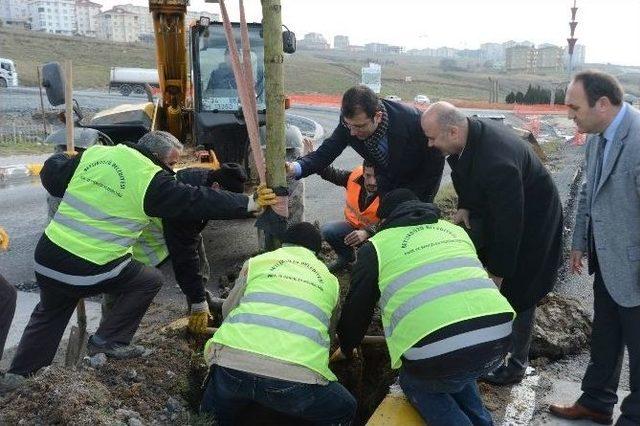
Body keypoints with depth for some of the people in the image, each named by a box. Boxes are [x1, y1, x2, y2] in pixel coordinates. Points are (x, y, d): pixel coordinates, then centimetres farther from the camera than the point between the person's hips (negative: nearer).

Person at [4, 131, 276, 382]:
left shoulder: (95, 153, 5)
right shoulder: (151, 178, -11)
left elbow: (52, 180, 14)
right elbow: (197, 201, -11)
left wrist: (55, 161, 37)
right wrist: (251, 203, -6)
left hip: (46, 258, 7)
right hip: (91, 270, -6)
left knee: (48, 315, 29)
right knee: (150, 281, 15)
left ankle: (18, 377, 39)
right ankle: (109, 341, 15)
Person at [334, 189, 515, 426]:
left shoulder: (376, 246, 13)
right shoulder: (454, 230, 27)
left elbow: (357, 307, 20)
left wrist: (346, 347, 41)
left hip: (440, 349, -5)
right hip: (499, 333, 6)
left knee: (414, 383, 28)